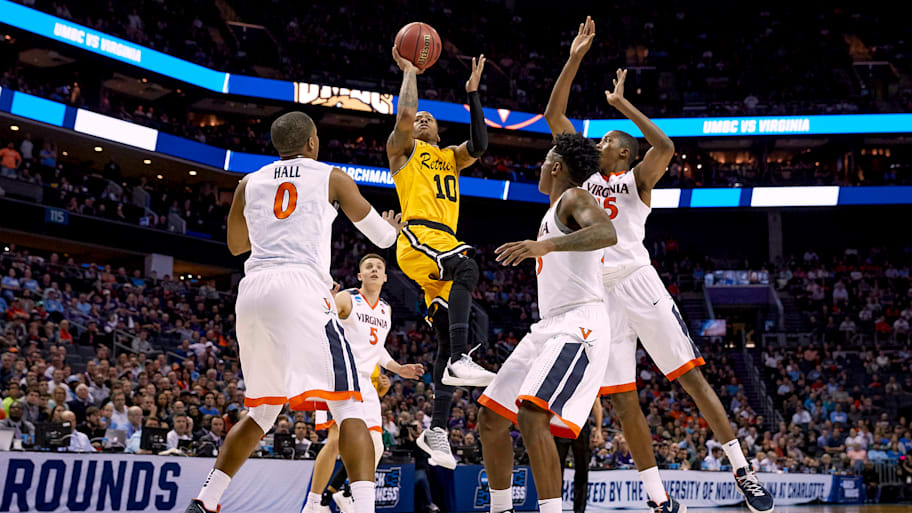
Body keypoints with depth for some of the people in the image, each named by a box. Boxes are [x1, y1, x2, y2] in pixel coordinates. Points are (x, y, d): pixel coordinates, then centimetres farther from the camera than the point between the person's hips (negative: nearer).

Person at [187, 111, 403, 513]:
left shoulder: (249, 183, 20)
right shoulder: (331, 177, 12)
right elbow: (382, 237, 21)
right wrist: (393, 227, 44)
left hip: (252, 290, 5)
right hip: (301, 287, -5)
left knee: (262, 411, 22)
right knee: (348, 407, -5)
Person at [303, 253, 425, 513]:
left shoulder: (386, 310, 17)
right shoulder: (346, 299, -4)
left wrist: (398, 368, 15)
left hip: (364, 382, 7)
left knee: (375, 448, 1)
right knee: (337, 439, -20)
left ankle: (334, 491, 20)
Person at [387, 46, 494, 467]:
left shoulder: (450, 157, 32)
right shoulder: (403, 149, 16)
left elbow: (479, 145, 12)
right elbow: (405, 113, -4)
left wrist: (473, 93, 13)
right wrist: (409, 72, 11)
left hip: (445, 241, 6)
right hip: (418, 237, -6)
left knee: (447, 338, -2)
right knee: (466, 269, -37)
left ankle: (436, 429, -1)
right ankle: (460, 361, -46)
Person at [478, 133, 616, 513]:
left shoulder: (574, 198, -7)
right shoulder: (554, 212, 22)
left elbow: (608, 233, -30)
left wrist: (546, 244, -43)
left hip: (578, 325, -10)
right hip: (549, 326, 10)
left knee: (532, 416, -29)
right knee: (490, 418, 11)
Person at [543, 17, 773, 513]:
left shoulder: (636, 179, 9)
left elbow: (665, 147, -14)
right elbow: (553, 115, 16)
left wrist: (621, 103, -6)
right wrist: (575, 59, 10)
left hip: (638, 282, -4)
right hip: (600, 293, 4)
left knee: (691, 376, -4)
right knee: (623, 400, 0)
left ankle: (743, 472, 3)